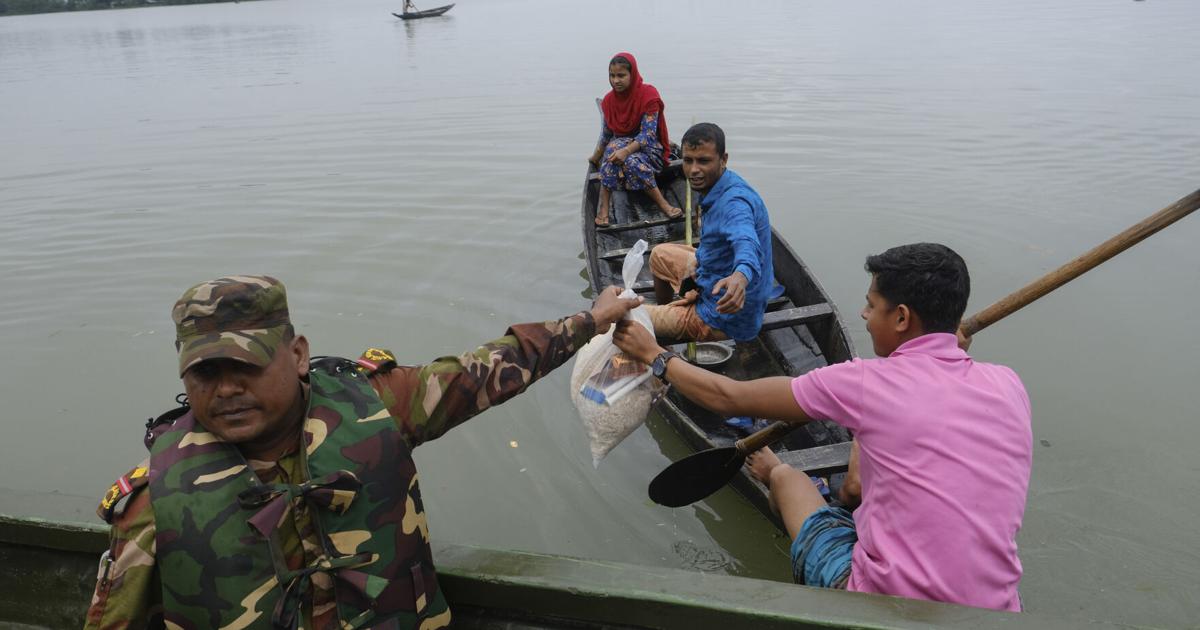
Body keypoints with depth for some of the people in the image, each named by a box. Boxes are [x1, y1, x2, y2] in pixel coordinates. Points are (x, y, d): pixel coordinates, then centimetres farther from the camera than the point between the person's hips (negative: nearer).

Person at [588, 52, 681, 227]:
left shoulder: (648, 95, -15)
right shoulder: (609, 100, 1)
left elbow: (648, 134, -22)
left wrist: (627, 150, -37)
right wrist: (596, 156, 24)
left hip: (648, 147, -3)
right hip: (621, 142, 3)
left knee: (633, 161, -39)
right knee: (613, 149, -34)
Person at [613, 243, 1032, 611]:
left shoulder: (866, 383, -16)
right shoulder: (1009, 386, -3)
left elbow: (727, 398, -5)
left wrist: (654, 355, 9)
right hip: (996, 612, 6)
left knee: (786, 476, 18)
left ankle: (772, 471, 52)